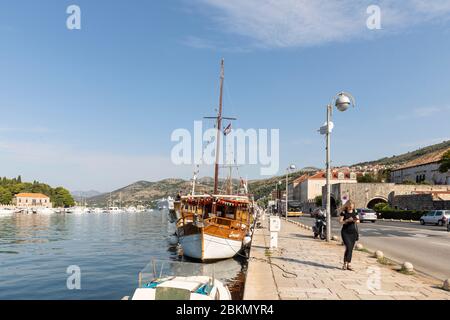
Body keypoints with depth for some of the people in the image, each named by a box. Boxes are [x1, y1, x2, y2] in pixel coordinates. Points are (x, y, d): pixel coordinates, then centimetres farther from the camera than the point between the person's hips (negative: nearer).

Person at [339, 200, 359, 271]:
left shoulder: (355, 212, 7)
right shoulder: (344, 212, -4)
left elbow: (358, 221, 10)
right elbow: (340, 221, -6)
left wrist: (356, 220, -13)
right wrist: (347, 220, -21)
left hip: (353, 232, 4)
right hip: (345, 232, -4)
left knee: (351, 248, 5)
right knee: (348, 247, -14)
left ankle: (348, 264, 13)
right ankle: (346, 264, -4)